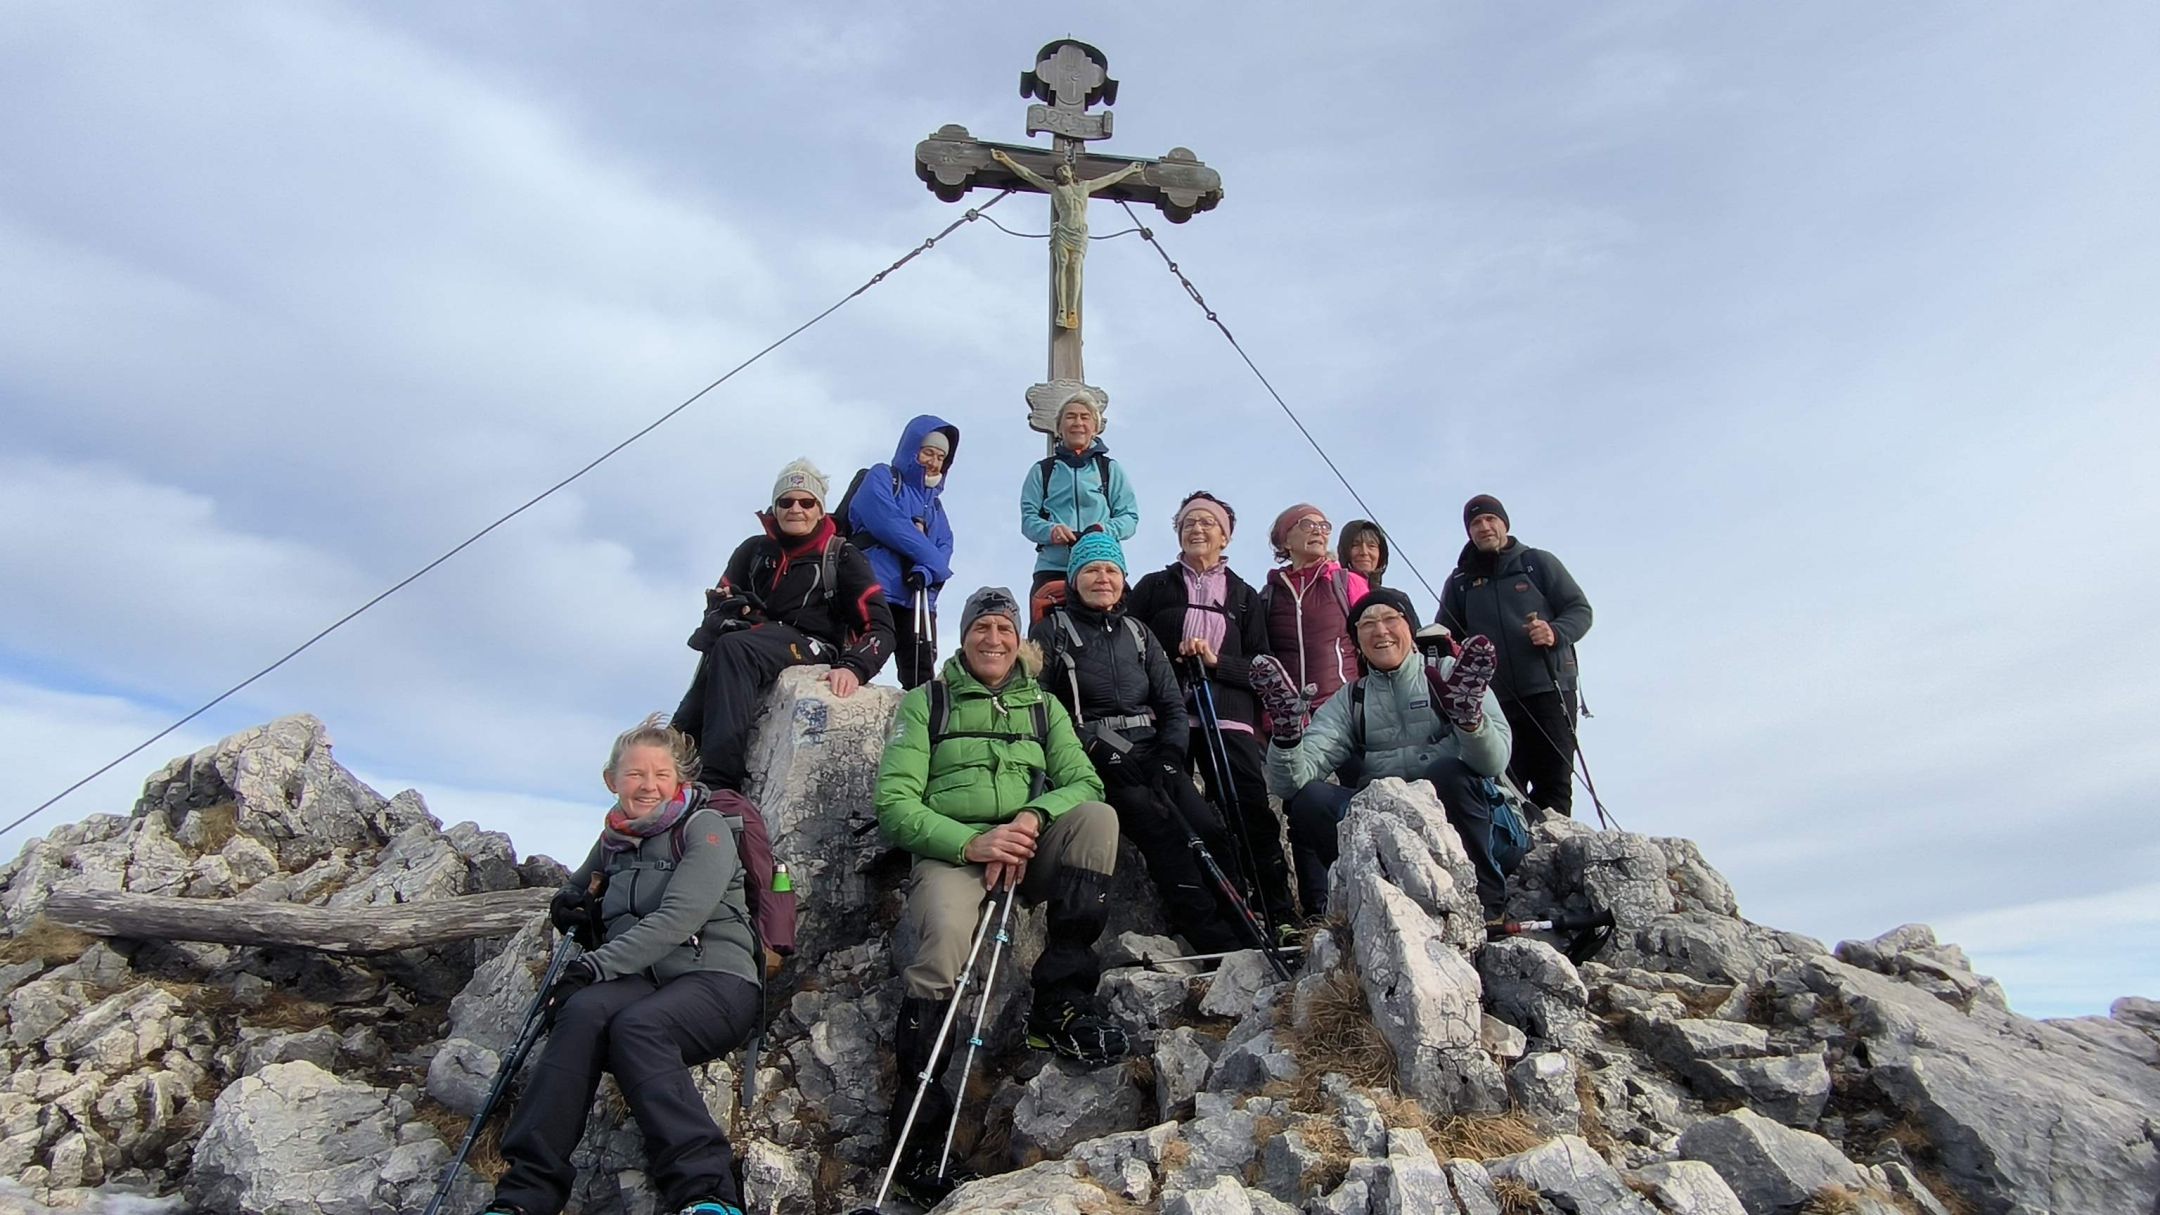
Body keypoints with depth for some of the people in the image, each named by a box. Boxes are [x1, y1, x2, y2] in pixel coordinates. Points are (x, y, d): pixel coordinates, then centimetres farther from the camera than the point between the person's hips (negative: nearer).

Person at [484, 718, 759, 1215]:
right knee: (584, 1010, -29)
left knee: (636, 1025, -35)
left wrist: (595, 965, -19)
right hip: (640, 982, 5)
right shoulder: (613, 842, 20)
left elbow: (678, 920, -12)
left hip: (715, 979, -4)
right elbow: (574, 890, 41)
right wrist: (573, 909, 15)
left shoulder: (705, 827, 2)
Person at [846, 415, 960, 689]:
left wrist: (928, 571, -15)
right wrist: (931, 558, -6)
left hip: (918, 600, 6)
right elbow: (888, 524, -12)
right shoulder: (881, 478, 6)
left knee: (921, 677, 3)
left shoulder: (933, 502, 24)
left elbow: (945, 546, 7)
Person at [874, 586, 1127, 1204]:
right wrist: (973, 842, -16)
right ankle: (916, 1141, -20)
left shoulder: (1043, 704, 21)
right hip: (951, 851, -3)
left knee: (1098, 819, -25)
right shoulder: (925, 702, 12)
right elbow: (895, 803, 0)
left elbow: (1084, 783, 7)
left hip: (1032, 850, 3)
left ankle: (1060, 1004, -20)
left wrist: (1031, 819, -16)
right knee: (944, 939, -33)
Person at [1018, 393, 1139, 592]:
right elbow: (1028, 518, 10)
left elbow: (1129, 517, 10)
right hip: (1052, 567, 0)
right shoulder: (1042, 470, 17)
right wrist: (1050, 531, -13)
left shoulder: (1111, 469, 16)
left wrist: (1104, 530, -12)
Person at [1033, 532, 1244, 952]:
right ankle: (1218, 943, -28)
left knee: (1211, 832, -20)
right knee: (1164, 830, -28)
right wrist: (1096, 748, -15)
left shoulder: (1138, 634, 21)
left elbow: (1172, 705, 16)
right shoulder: (1052, 631, 7)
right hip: (1095, 762, -5)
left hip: (1153, 755, 5)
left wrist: (1170, 758, -3)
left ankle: (1244, 931, -17)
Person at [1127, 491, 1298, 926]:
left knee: (1252, 815, -12)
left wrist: (1217, 661, -6)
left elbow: (1261, 667, 11)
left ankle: (1279, 914, -7)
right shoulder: (1154, 586, 17)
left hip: (1228, 718, 0)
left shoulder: (1245, 596, 20)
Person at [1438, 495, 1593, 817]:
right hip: (1494, 698, 2)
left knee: (1555, 780, -6)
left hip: (1549, 688, -2)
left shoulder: (1538, 563, 9)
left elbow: (1580, 609, 6)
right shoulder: (1459, 582, 15)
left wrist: (1556, 633, -14)